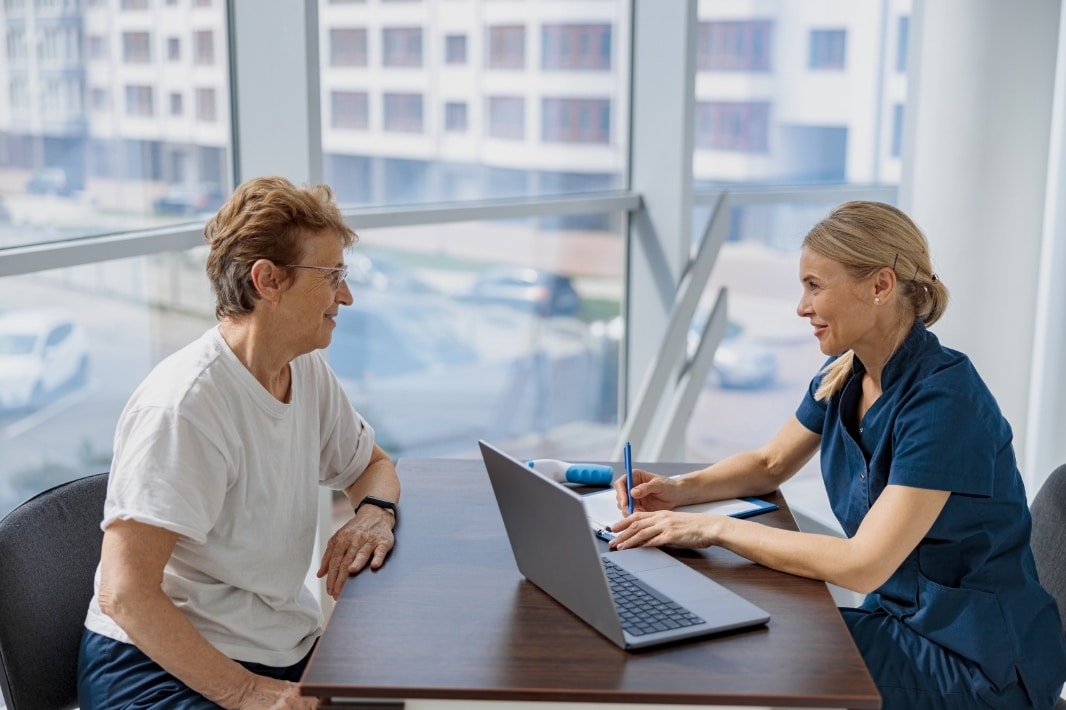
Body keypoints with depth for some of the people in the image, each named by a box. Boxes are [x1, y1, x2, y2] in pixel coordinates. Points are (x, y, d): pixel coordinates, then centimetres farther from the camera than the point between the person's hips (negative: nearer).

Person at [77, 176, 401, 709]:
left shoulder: (309, 372, 3)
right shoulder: (184, 404, -21)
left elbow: (373, 464, 19)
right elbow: (123, 594, -24)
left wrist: (373, 513, -3)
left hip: (287, 652, 7)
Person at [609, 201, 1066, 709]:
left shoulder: (944, 400, -25)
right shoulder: (842, 378, 0)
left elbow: (863, 565, -29)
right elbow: (769, 464, 16)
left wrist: (715, 528, -25)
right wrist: (680, 489, -3)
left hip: (978, 661, -7)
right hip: (901, 620, 7)